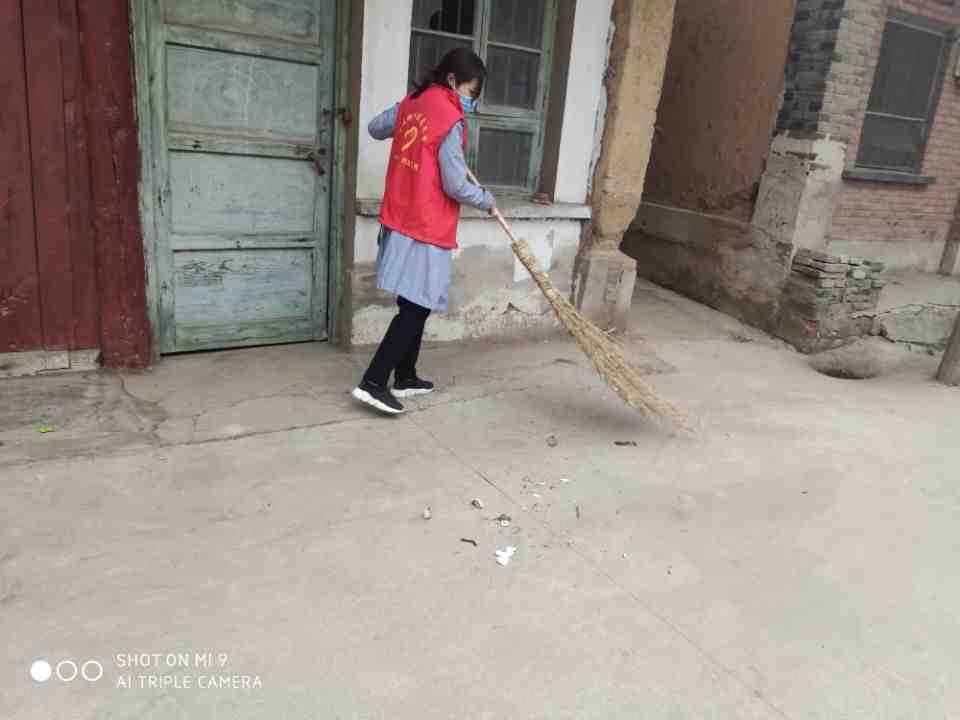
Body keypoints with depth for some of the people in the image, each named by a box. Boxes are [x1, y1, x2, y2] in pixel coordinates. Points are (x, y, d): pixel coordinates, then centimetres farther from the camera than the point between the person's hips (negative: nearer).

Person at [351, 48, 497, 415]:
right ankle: (373, 383, -7)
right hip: (426, 229, -9)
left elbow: (375, 128, 26)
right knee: (416, 309, -4)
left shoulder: (412, 103, 8)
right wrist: (487, 200, 2)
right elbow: (456, 187, -15)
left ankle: (405, 377, 24)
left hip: (400, 221, 9)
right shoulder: (452, 122, -15)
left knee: (413, 305, 16)